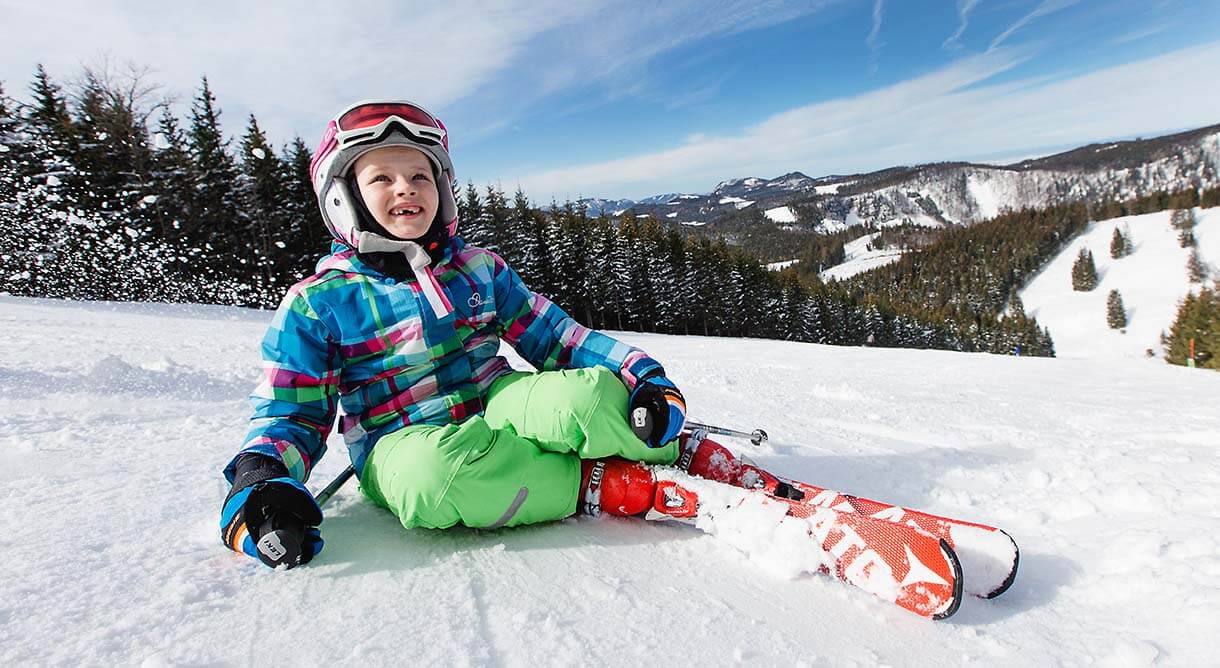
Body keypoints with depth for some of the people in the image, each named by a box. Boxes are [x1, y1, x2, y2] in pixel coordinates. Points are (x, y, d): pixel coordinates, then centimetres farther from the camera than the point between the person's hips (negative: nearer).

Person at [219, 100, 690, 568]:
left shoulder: (479, 268, 8)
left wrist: (640, 376, -7)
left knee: (588, 394, -30)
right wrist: (259, 479, -20)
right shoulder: (317, 303, 1)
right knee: (437, 470, -39)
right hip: (404, 442, -1)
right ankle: (599, 483, -22)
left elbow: (553, 336, 8)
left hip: (496, 406, 2)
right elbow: (290, 414, 4)